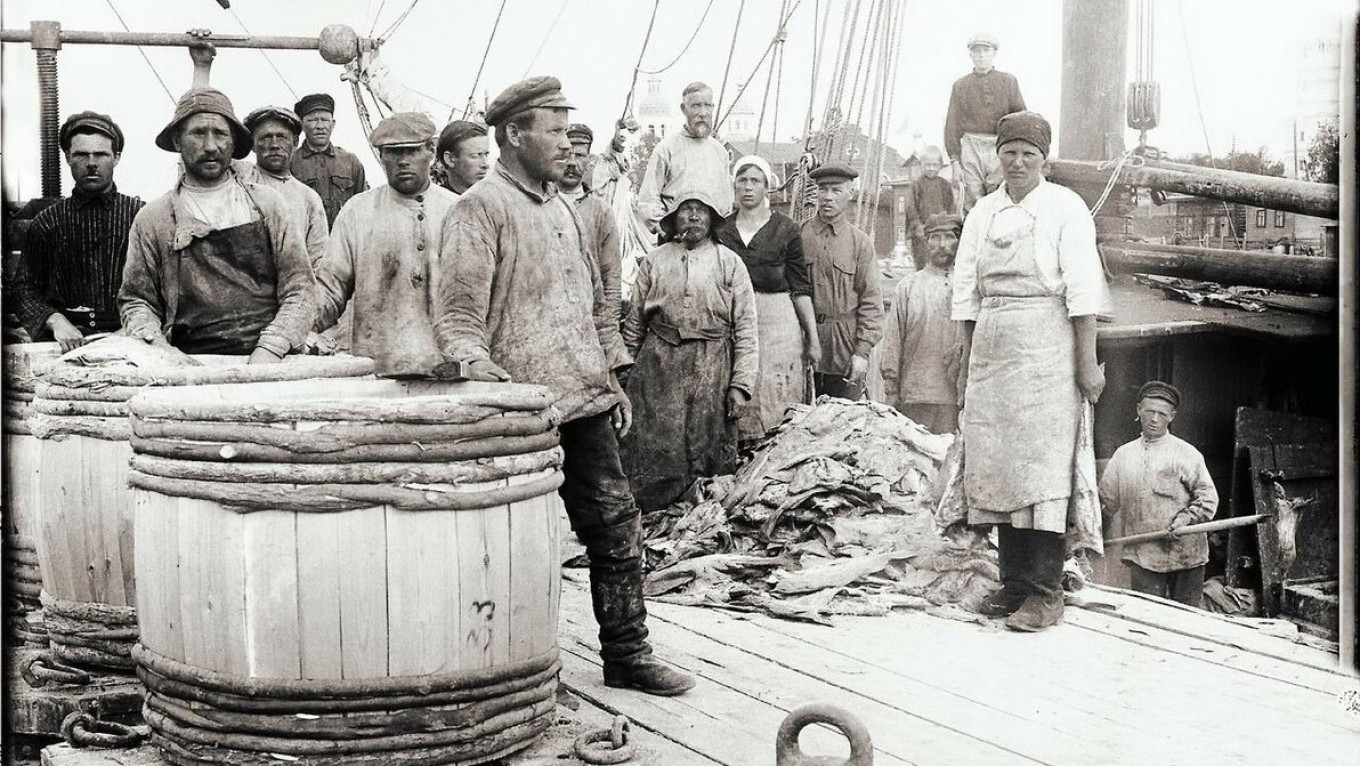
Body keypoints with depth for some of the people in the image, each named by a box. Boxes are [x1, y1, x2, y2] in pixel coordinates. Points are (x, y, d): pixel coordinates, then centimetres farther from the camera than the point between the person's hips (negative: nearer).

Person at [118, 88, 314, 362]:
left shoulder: (268, 205, 12)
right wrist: (154, 343, -5)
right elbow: (136, 300, 16)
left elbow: (299, 290, 8)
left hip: (269, 364, -1)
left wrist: (270, 349, -7)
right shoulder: (152, 219, 13)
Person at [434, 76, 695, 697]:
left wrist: (613, 376, 21)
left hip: (585, 402, 8)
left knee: (618, 527, 10)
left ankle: (626, 656, 20)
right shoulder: (479, 209, -6)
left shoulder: (562, 209, 19)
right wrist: (477, 367, -30)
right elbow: (458, 312, -13)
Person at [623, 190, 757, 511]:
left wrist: (741, 384, -6)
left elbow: (746, 328, 1)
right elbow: (634, 322, 12)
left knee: (710, 451, 3)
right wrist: (625, 369, 6)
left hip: (712, 369, -1)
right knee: (654, 452, -1)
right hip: (658, 364, 1)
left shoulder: (729, 263, 6)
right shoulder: (654, 261, 10)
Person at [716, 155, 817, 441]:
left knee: (776, 405, -3)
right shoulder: (721, 229, 8)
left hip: (777, 322, -2)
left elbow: (801, 288, 2)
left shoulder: (785, 229, 3)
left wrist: (812, 338, 0)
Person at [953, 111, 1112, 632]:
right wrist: (968, 361, 12)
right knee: (996, 466, 4)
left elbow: (1083, 291, -6)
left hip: (1045, 350, -5)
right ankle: (1013, 582, 13)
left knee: (1043, 464, -8)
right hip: (991, 349, 5)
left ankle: (1045, 592, -5)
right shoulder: (982, 213, 13)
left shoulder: (1064, 207, -1)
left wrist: (1087, 364, -10)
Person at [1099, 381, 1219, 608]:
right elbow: (1106, 501, 14)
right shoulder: (1123, 455, 11)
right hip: (1142, 557, 2)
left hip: (1185, 553, -2)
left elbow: (1208, 499, 0)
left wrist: (1186, 519, -15)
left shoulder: (1186, 454, 1)